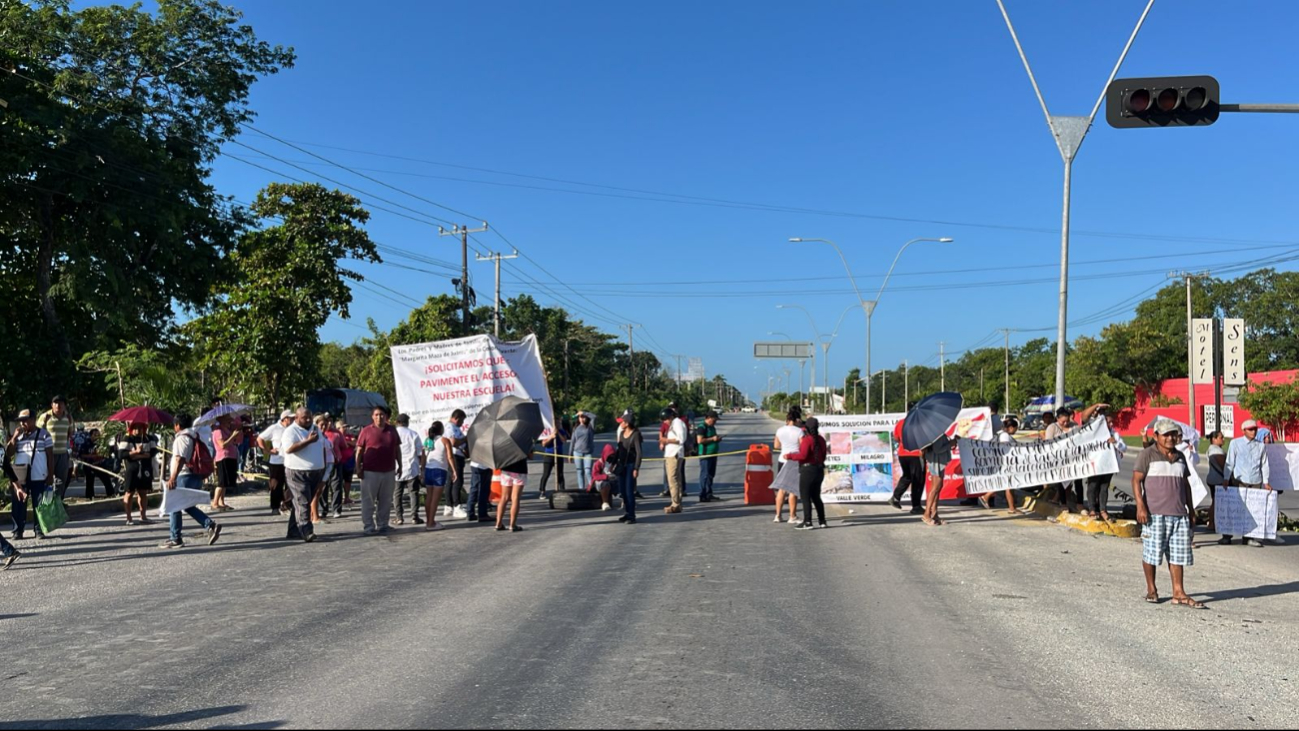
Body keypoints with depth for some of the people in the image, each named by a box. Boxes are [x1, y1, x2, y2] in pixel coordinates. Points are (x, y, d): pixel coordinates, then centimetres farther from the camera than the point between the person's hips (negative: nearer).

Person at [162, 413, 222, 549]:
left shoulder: (181, 438, -11)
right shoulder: (196, 437, 16)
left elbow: (180, 459, -24)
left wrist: (173, 478, -32)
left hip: (185, 477, -9)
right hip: (197, 477, 9)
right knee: (188, 506, 18)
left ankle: (175, 539, 3)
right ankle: (210, 525, 2)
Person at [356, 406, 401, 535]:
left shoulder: (392, 430, 10)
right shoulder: (366, 431, -1)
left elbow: (397, 449, 16)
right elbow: (359, 451, -1)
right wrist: (358, 468, -8)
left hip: (389, 471, 4)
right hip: (370, 472, -4)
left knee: (386, 501, 9)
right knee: (368, 501, 0)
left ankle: (382, 525, 18)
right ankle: (368, 527, 5)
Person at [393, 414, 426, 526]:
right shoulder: (413, 434, 2)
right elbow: (421, 453, 0)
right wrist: (422, 468, 6)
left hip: (396, 470, 1)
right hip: (412, 469, -1)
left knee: (398, 494, 8)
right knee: (414, 492, 4)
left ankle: (399, 518, 5)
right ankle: (415, 516, -3)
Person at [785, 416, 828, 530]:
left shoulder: (807, 440, -17)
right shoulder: (821, 439, 10)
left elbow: (802, 455, -25)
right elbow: (823, 455, 16)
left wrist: (790, 456, -13)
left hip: (807, 470, -8)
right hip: (819, 470, 8)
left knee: (805, 497, -2)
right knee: (816, 497, 16)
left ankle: (807, 522, -4)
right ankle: (822, 521, 17)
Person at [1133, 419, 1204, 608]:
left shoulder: (1180, 457, 16)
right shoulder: (1147, 455, -3)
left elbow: (1185, 484, 23)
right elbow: (1136, 480, -8)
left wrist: (1190, 509, 19)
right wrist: (1140, 506, -17)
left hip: (1179, 513, 5)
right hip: (1155, 513, -5)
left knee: (1178, 554, 4)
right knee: (1152, 552, 0)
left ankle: (1178, 593, 8)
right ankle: (1151, 589, 14)